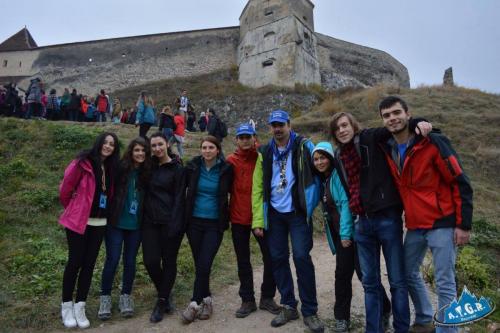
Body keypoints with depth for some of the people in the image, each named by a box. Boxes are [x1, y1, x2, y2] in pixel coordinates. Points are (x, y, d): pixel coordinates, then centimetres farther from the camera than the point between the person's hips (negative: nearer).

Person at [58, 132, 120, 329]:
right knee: (75, 262, 3)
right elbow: (65, 188, -6)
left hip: (100, 223, 5)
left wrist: (104, 212, 11)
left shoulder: (112, 168, 6)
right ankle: (66, 306, 20)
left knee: (89, 263, 8)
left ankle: (79, 306, 20)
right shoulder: (83, 163, -12)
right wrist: (72, 210, 7)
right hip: (78, 221, -5)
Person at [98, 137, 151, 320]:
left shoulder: (147, 173, 0)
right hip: (116, 223, -2)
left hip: (136, 225, 3)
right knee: (112, 259, 1)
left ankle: (125, 297, 25)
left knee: (130, 261, 10)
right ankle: (105, 298, 19)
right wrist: (109, 214, -15)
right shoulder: (120, 169, -9)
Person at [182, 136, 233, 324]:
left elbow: (231, 191, 8)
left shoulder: (225, 169, -6)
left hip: (214, 224, -2)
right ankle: (206, 299, 27)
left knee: (204, 265, -6)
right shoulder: (193, 167, -2)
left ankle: (195, 304, 9)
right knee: (199, 264, 9)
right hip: (194, 222, 2)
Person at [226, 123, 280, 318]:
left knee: (270, 257, 5)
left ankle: (267, 297, 25)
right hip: (239, 217, 1)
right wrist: (227, 214, -4)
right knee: (243, 261, 11)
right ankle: (247, 300, 26)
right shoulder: (231, 161, 0)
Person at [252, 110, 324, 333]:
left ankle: (310, 311, 10)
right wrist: (258, 220, 1)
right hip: (274, 214, 4)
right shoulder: (265, 153, 6)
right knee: (278, 258, 8)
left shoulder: (304, 147, -3)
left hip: (298, 212, -4)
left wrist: (311, 204, -11)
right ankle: (289, 306, 24)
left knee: (302, 257, -7)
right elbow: (258, 188, 5)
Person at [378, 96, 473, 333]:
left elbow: (461, 183, -12)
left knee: (445, 284, 0)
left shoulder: (433, 142, -14)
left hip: (442, 224, -6)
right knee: (409, 274, 16)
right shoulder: (388, 150, 3)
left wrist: (464, 224, -13)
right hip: (414, 227, 7)